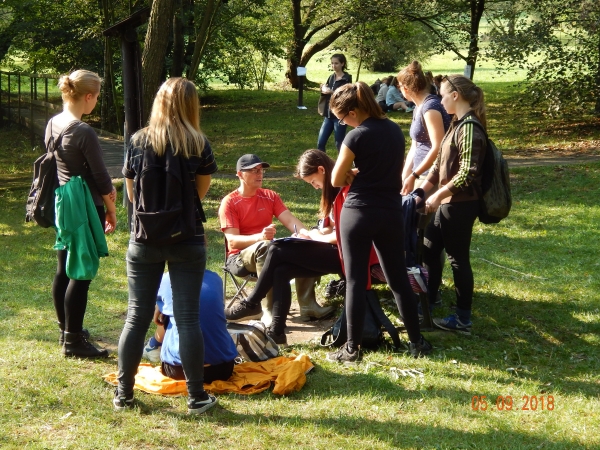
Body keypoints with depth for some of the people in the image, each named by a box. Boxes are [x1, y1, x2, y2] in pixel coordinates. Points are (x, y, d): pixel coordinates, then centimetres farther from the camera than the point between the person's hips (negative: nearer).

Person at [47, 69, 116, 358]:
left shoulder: (53, 125, 4)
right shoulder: (84, 132, -21)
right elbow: (100, 175, -14)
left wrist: (105, 187, 5)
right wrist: (111, 210, -1)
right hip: (85, 209, -9)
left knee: (64, 270, 17)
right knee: (81, 275, -1)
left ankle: (66, 329, 30)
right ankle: (73, 342, 4)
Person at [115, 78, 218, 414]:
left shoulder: (139, 142, -2)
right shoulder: (199, 145, -7)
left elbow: (132, 193, 5)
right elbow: (202, 191, 2)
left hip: (145, 239, 2)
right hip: (187, 240, -1)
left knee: (137, 316, 9)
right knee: (188, 318, 3)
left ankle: (124, 393, 16)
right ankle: (197, 396, 8)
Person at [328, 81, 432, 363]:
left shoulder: (357, 136, -15)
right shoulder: (395, 130, 5)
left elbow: (336, 180, -6)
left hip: (359, 213, -6)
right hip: (391, 211, 6)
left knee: (355, 281, 2)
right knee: (399, 278, 13)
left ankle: (352, 348, 6)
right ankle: (417, 342, 17)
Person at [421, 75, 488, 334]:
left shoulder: (469, 128, -19)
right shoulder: (457, 125, 11)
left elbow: (467, 174, -24)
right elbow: (440, 164, 17)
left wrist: (437, 196, -18)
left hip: (460, 205, -10)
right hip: (448, 203, 10)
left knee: (458, 259, 0)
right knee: (429, 250, 18)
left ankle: (463, 320, 11)